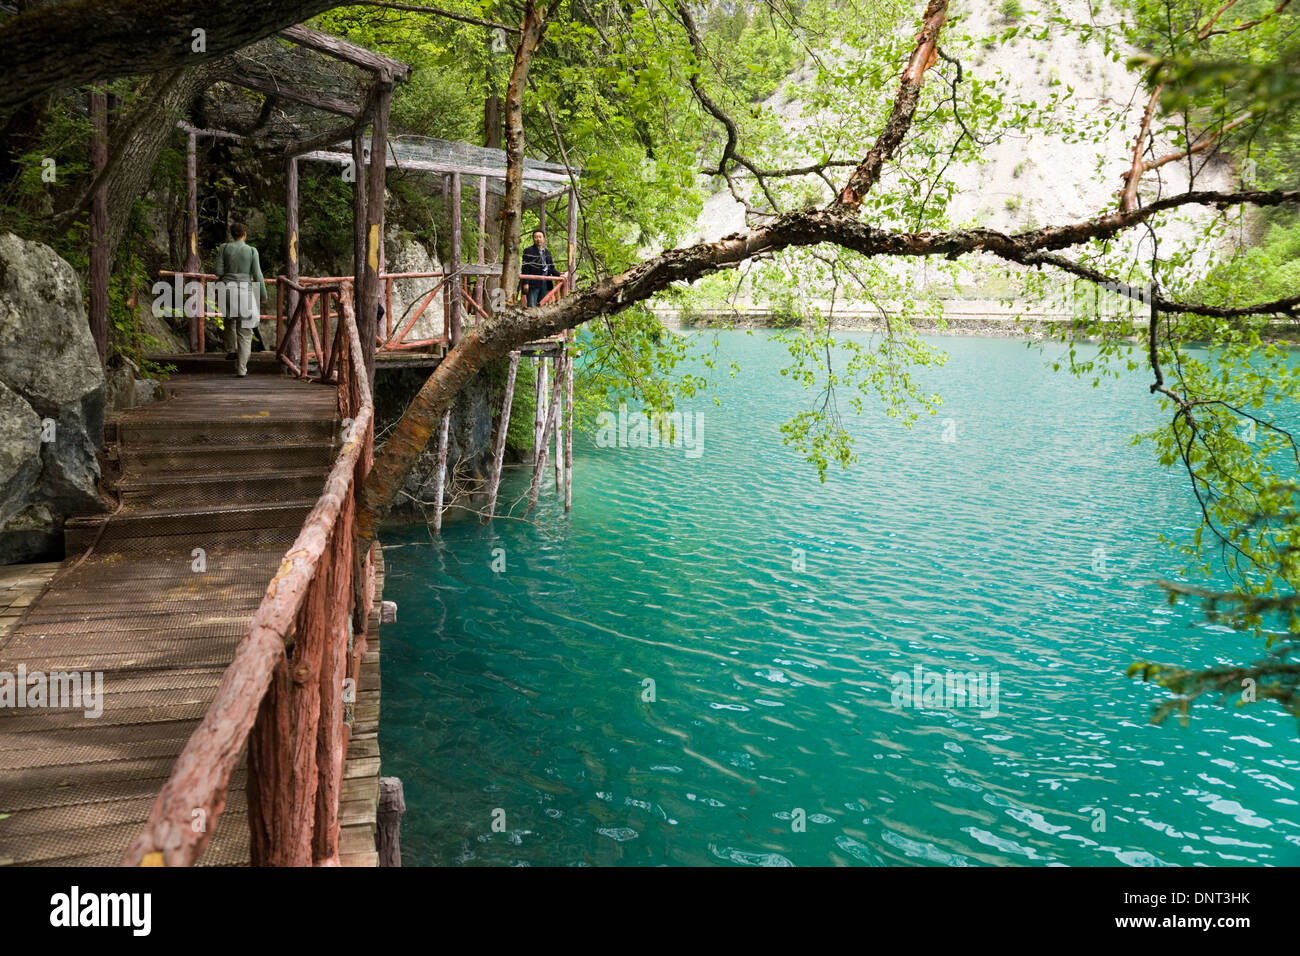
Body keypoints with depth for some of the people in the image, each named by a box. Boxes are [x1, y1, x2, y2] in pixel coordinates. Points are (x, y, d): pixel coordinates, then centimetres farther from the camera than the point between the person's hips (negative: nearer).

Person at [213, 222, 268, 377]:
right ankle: (241, 369, -4)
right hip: (245, 291, -2)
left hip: (226, 289, 2)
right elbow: (257, 276, -5)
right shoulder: (252, 251, -3)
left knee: (229, 318, 35)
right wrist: (263, 296, 5)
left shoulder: (224, 247, 0)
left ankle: (230, 351, 32)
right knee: (245, 332, 4)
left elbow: (218, 271, -3)